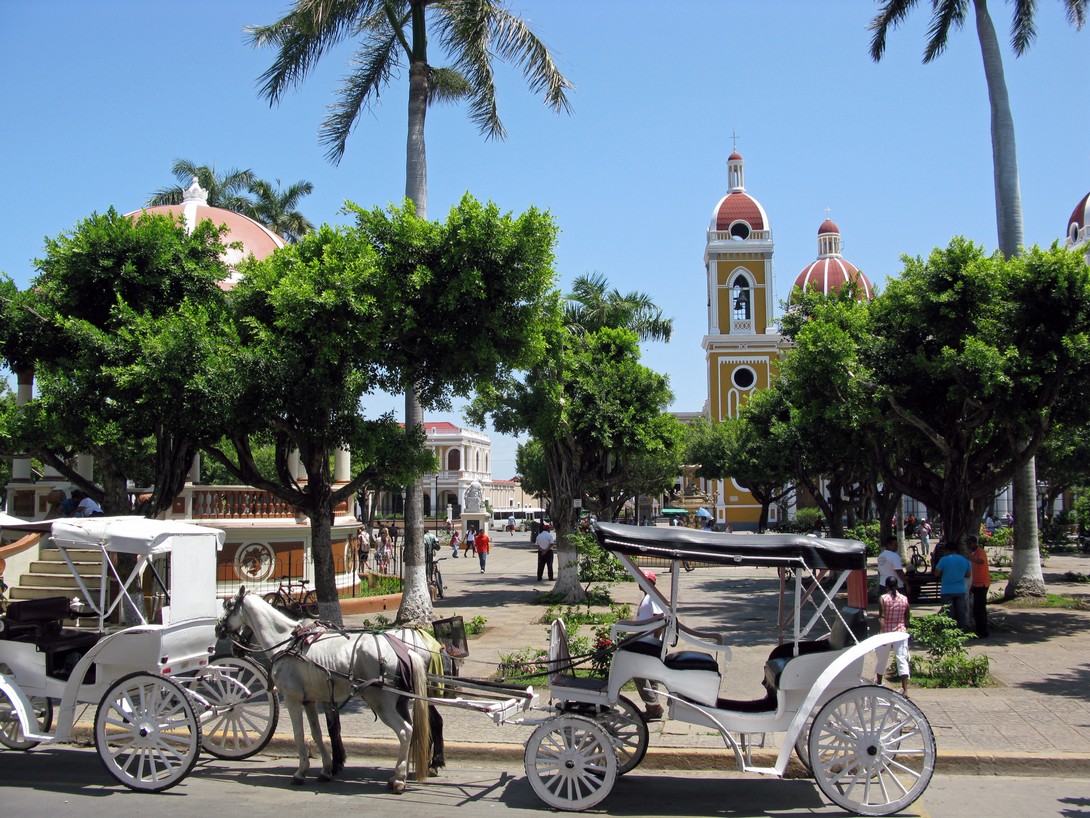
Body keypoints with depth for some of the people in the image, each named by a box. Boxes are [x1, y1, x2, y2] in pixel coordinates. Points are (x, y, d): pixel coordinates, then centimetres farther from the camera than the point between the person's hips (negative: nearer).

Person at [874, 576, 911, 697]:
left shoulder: (883, 598, -7)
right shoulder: (904, 599, 1)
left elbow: (881, 618, -16)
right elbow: (907, 618, 6)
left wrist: (883, 633, -17)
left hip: (887, 633, -1)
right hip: (901, 632, 1)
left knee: (882, 660, 16)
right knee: (902, 660, -3)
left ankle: (879, 684, 35)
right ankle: (905, 690, -15)